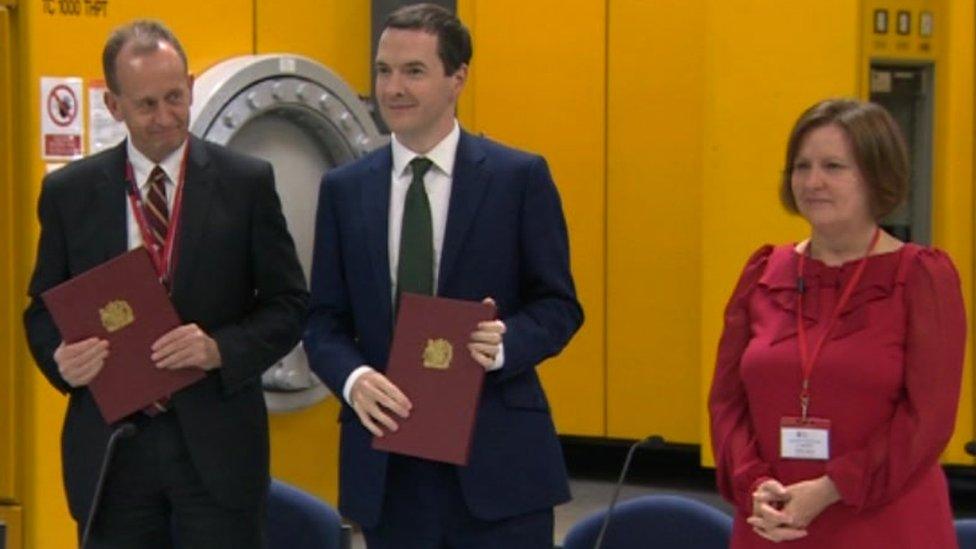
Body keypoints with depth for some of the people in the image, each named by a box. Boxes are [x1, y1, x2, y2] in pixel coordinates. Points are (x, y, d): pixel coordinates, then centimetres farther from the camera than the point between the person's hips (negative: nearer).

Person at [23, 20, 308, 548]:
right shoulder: (68, 192, 5)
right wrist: (61, 358, -11)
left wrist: (221, 349, -16)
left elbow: (288, 304, 2)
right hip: (110, 447, 1)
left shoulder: (246, 183, 0)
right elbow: (43, 307, 12)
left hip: (217, 442, -1)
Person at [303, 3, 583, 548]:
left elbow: (559, 306, 2)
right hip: (387, 464, 3)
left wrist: (504, 343, -19)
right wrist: (354, 378, -13)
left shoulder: (521, 177, 0)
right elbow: (325, 320, 9)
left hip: (497, 459, -3)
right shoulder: (344, 189, 8)